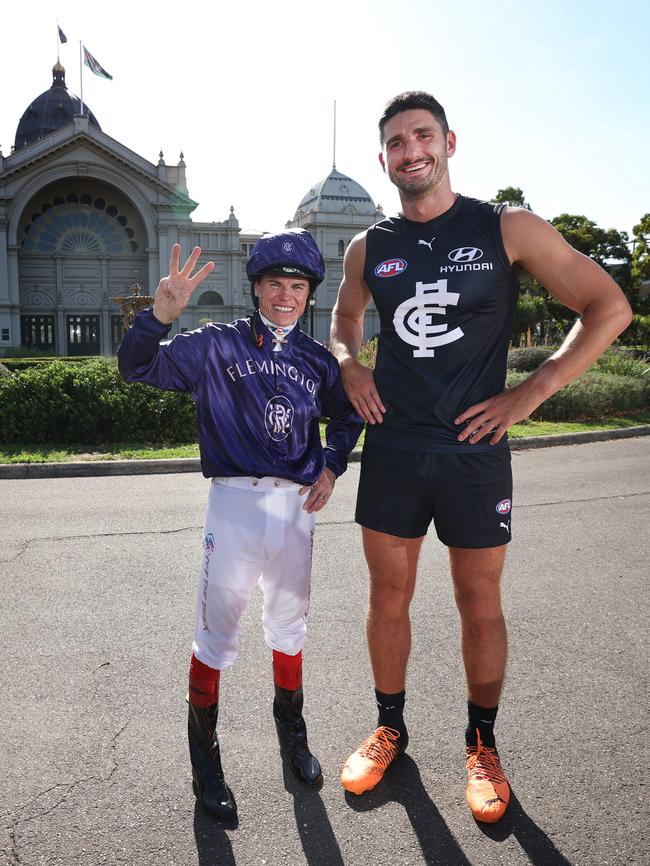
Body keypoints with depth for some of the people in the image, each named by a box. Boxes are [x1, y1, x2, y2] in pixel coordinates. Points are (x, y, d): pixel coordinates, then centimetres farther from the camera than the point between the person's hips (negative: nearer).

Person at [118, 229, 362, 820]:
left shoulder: (317, 360, 9)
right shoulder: (217, 345, -2)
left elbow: (346, 417, 24)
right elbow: (137, 367, -10)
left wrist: (331, 468, 8)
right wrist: (162, 314, -28)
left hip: (296, 506, 4)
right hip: (235, 502, -3)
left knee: (289, 625, 18)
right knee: (217, 632, 2)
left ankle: (291, 729, 39)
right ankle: (205, 755, 23)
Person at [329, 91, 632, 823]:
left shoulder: (509, 230, -4)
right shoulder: (368, 248, 6)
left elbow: (609, 308, -3)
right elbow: (345, 318, 25)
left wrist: (529, 393, -10)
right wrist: (348, 365, 2)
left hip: (474, 449, -2)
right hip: (392, 449, 3)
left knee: (480, 604, 9)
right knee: (388, 597, 11)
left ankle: (481, 745, 31)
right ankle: (388, 729, 33)